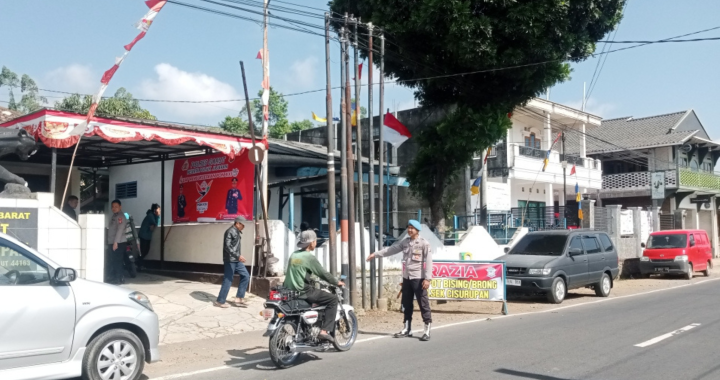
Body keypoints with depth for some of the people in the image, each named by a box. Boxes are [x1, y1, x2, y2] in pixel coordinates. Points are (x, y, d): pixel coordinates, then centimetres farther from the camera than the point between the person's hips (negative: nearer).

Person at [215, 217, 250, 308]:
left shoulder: (236, 232, 16)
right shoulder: (230, 232, -14)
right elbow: (227, 246, -23)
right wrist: (238, 256, -30)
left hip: (236, 260, 10)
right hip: (230, 260, -10)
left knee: (245, 276, 6)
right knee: (228, 280, -4)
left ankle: (239, 299, 9)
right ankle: (220, 301, 7)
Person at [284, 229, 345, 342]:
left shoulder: (294, 254, 13)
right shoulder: (309, 257, -10)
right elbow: (323, 273, -6)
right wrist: (337, 282, 7)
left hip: (290, 290, 9)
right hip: (303, 291, -9)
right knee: (333, 299, -2)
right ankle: (325, 330, -10)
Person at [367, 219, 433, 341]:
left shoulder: (424, 243, -7)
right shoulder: (405, 242, 10)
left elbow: (428, 261, -11)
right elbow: (391, 249, 14)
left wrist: (427, 278, -18)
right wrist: (376, 254, 11)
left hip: (418, 278, -6)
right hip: (406, 277, 6)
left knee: (423, 304, -4)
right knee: (406, 304, 12)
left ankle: (427, 331, 2)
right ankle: (407, 329, 21)